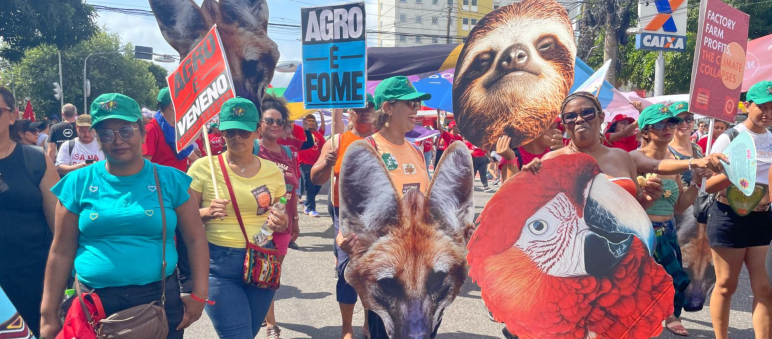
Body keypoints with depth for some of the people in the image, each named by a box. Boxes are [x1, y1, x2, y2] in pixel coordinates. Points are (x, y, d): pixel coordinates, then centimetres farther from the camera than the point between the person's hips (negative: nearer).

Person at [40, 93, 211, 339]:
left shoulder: (170, 180, -2)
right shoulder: (78, 183, 0)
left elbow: (196, 240, 0)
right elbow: (62, 252, 3)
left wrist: (199, 295, -6)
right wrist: (49, 314, 4)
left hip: (160, 300, 0)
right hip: (94, 303, 1)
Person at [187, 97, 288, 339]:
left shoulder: (273, 172, 3)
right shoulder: (204, 167, -6)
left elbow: (281, 218, 14)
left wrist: (281, 224, -8)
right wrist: (207, 213, -20)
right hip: (218, 264, -3)